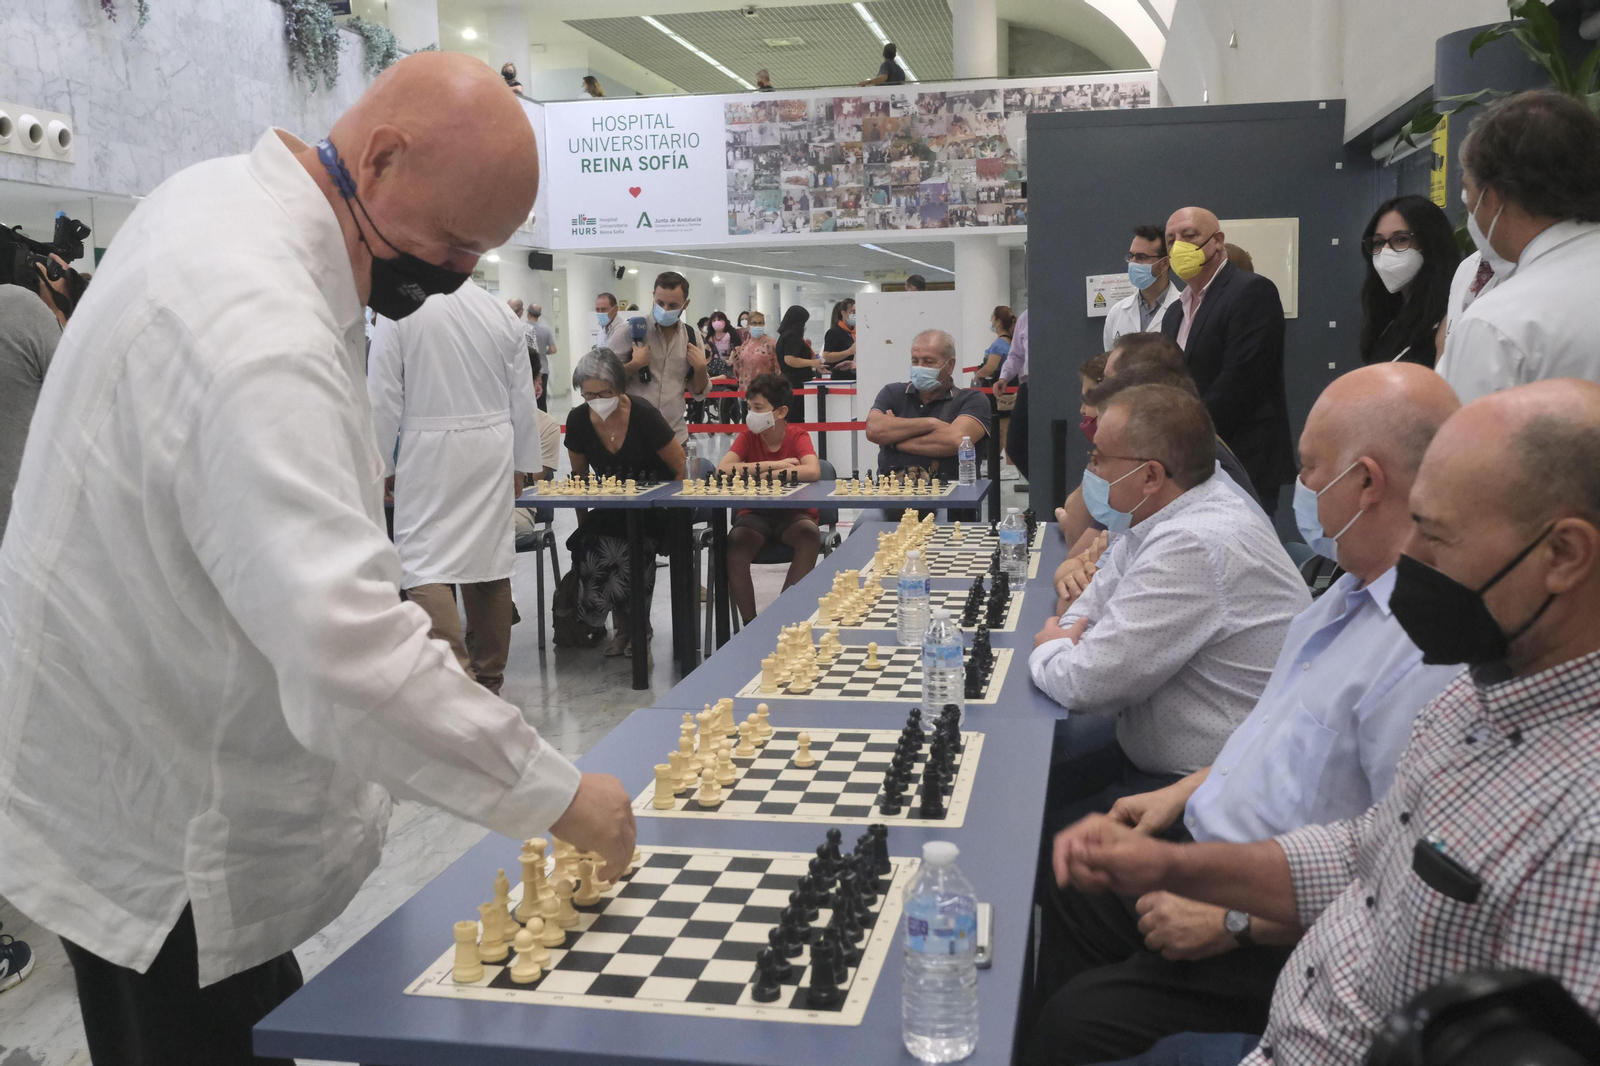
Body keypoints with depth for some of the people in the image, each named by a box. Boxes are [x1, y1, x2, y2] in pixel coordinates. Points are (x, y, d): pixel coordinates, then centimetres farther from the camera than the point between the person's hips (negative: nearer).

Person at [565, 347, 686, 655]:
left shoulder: (642, 413, -18)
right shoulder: (578, 420, -6)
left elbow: (682, 469, -11)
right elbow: (580, 476, 9)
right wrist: (583, 523, 3)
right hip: (610, 508, 4)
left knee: (631, 547, -32)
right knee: (588, 543, -26)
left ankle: (631, 626, -10)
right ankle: (627, 626, -9)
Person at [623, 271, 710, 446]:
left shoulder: (692, 338, 6)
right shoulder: (630, 331, -5)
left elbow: (699, 393, 12)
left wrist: (700, 368, -6)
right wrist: (634, 364, -17)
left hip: (675, 436, 3)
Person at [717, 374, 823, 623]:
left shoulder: (798, 436, -6)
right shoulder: (748, 435, -1)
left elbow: (813, 471, -27)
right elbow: (722, 469, -17)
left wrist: (766, 474, -24)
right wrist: (773, 465, -22)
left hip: (793, 513, -1)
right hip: (755, 514, 1)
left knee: (810, 535, -34)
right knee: (735, 541, -31)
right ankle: (749, 621, -21)